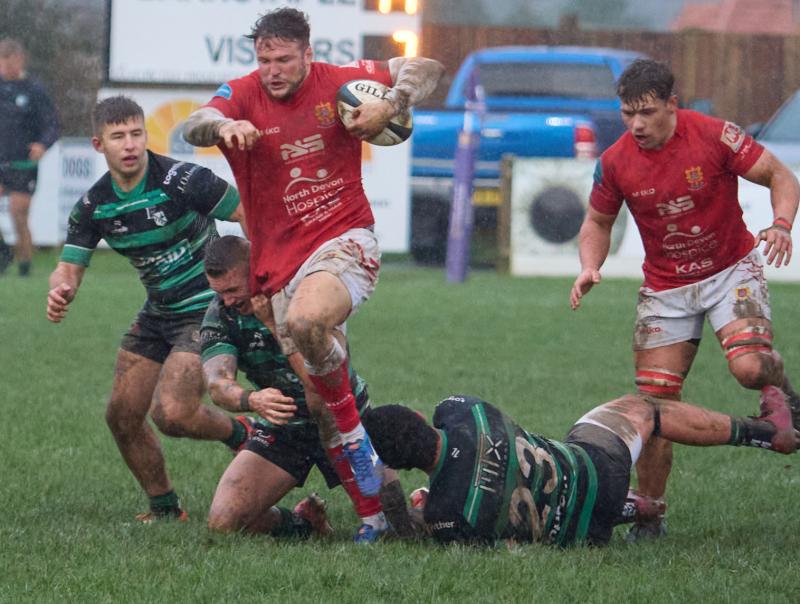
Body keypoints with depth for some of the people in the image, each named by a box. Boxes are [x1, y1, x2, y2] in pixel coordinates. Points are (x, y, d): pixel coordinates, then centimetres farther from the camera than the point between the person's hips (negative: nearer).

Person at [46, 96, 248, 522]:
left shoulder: (183, 181, -20)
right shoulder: (93, 206, -2)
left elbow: (253, 216, -15)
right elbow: (69, 267, 1)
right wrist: (61, 291, -23)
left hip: (207, 310, -7)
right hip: (157, 313, 7)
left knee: (172, 414, -20)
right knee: (122, 415, 5)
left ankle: (240, 434, 11)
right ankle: (165, 508, 24)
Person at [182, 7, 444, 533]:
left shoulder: (339, 84, 0)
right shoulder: (244, 95, 0)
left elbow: (425, 69, 7)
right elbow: (194, 127, -19)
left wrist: (390, 106, -13)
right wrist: (224, 126, -42)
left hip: (345, 241, -3)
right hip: (282, 261, 3)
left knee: (306, 321, -35)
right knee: (316, 394, 1)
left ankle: (357, 440, -18)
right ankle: (371, 508, 13)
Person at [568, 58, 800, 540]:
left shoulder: (714, 137, -17)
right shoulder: (615, 162, -7)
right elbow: (598, 222, 9)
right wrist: (590, 267, -10)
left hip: (731, 270, -3)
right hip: (665, 288, 3)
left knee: (750, 366, -28)